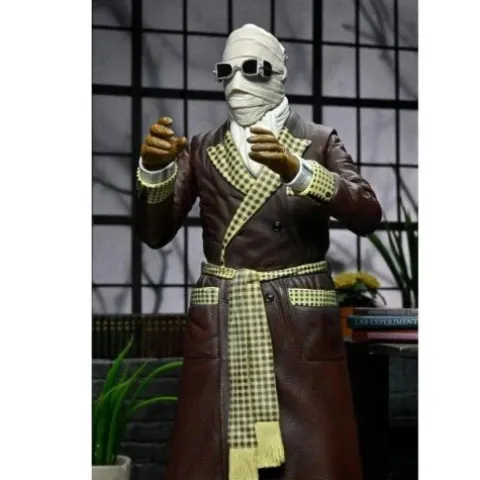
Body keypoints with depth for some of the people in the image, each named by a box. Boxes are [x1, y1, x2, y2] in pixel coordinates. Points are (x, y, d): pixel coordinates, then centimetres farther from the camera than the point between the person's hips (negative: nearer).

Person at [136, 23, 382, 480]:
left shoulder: (319, 143, 5)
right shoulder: (202, 150, 11)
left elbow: (367, 216, -10)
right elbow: (154, 233, 3)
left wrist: (295, 171, -25)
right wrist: (153, 167, -16)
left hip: (300, 325, -1)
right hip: (220, 327, 2)